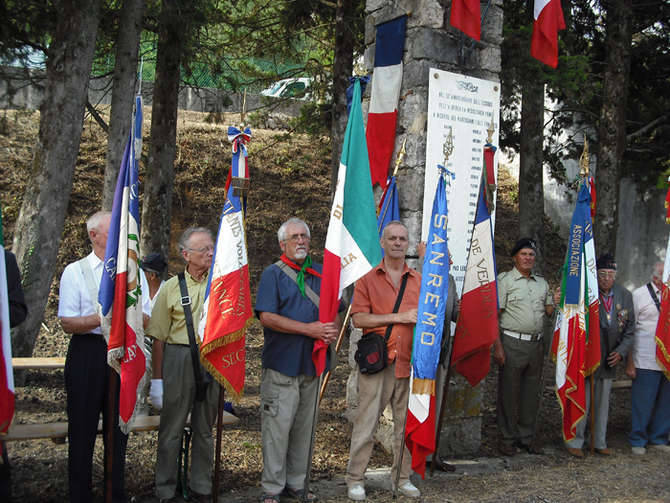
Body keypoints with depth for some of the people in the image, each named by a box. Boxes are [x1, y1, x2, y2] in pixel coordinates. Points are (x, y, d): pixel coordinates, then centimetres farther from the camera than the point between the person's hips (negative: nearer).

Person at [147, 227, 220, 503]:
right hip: (178, 359, -2)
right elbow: (158, 337, 0)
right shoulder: (172, 287, -1)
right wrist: (156, 379, -2)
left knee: (205, 428, 13)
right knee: (171, 428, 5)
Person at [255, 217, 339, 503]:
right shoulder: (273, 274, -2)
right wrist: (309, 329, -17)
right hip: (282, 362, -5)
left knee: (304, 426, 11)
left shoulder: (321, 273, 14)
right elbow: (267, 317, -13)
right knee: (277, 425, -3)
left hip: (312, 362, 5)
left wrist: (333, 329, -4)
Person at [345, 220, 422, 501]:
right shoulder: (368, 280, 4)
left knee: (406, 423, 9)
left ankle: (401, 478, 22)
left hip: (409, 361, 3)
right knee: (366, 422, -2)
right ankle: (355, 480, 8)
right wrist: (399, 317, -12)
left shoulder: (419, 281, 13)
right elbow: (358, 319, -7)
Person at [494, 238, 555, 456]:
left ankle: (527, 436, 20)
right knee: (509, 391, -1)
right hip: (513, 343, -5)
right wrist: (497, 346, -13)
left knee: (532, 391, 9)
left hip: (536, 344, 5)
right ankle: (507, 438, 9)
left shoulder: (542, 283, 16)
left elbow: (550, 311, 17)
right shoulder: (505, 280, 0)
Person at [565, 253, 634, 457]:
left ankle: (600, 443, 28)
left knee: (603, 403, 15)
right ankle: (575, 442, 15)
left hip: (609, 360, 5)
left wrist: (621, 351, -2)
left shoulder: (625, 296, 3)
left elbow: (630, 329, 10)